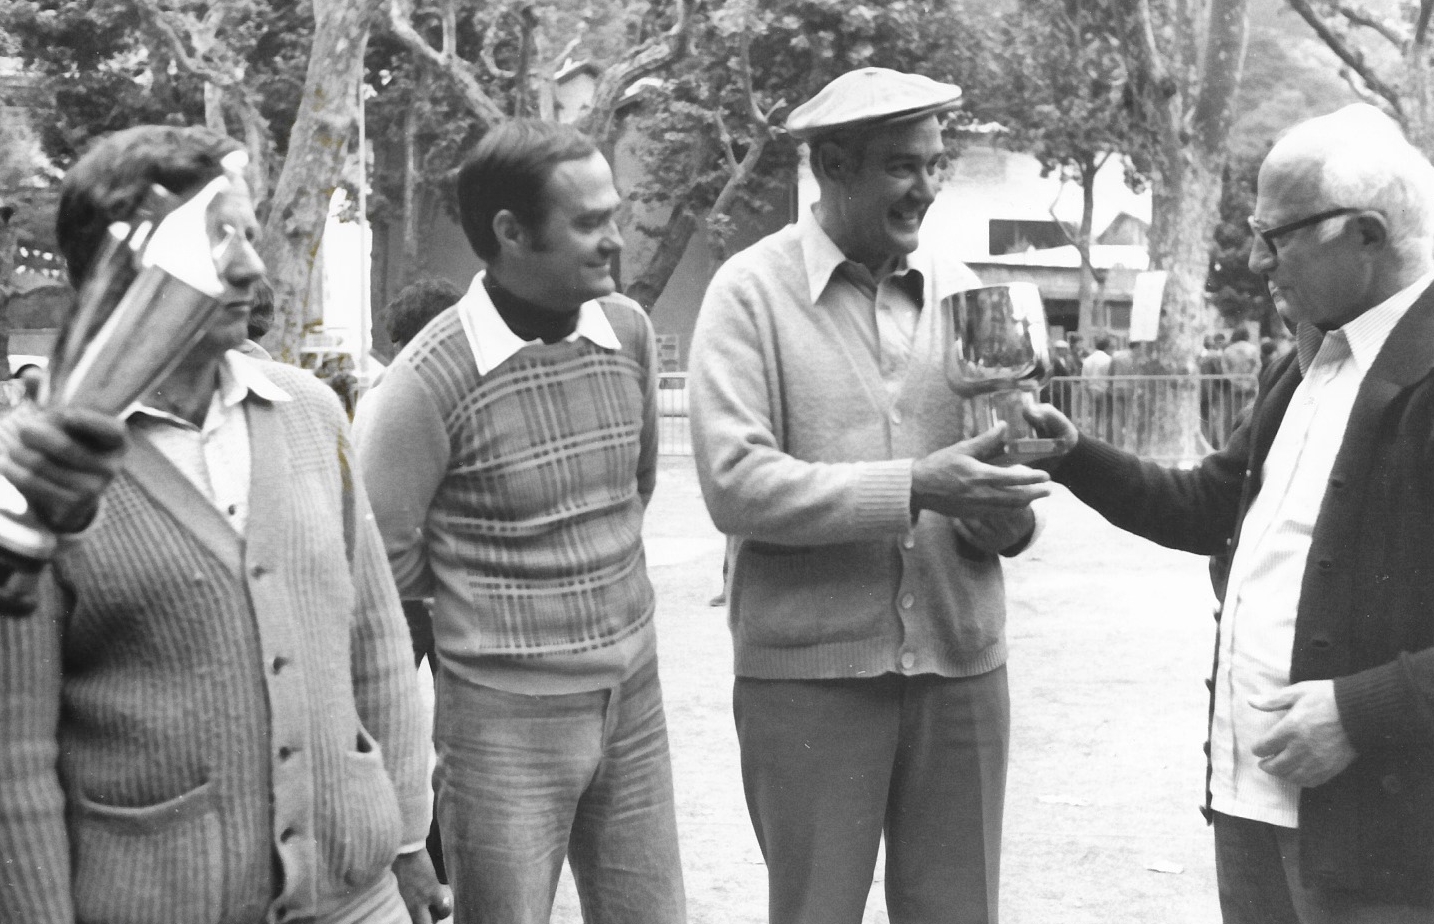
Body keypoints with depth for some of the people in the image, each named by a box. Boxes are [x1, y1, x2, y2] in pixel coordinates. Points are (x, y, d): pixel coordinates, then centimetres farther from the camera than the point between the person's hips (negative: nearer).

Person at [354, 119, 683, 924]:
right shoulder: (431, 380, -17)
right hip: (506, 716, -5)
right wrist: (480, 595, 5)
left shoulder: (629, 331, 0)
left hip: (633, 697, 5)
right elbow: (385, 563, -9)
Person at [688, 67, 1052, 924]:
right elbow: (735, 483, -15)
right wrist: (913, 489, -23)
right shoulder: (752, 291, -6)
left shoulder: (957, 285, 8)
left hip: (960, 660, 4)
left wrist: (1008, 512, -13)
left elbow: (993, 445, 10)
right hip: (809, 669, -4)